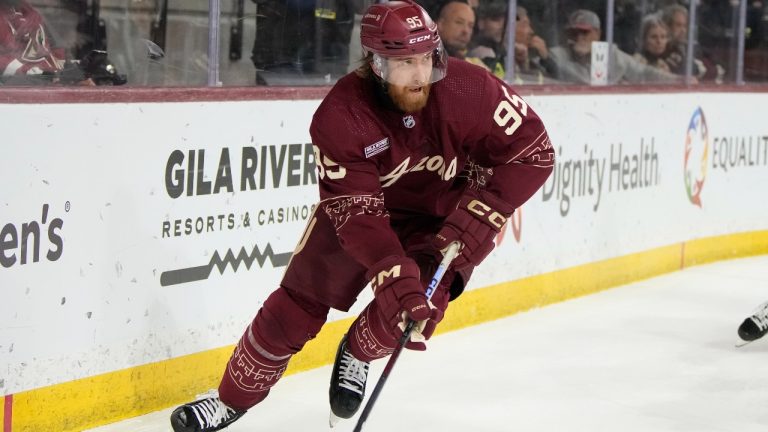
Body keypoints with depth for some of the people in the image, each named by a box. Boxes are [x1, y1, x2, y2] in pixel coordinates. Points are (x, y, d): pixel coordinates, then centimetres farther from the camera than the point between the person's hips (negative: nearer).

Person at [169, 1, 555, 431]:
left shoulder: (468, 89, -29)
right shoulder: (340, 115, -29)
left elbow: (533, 152, -21)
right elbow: (354, 208, -30)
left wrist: (470, 222, -27)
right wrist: (395, 272, -43)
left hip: (446, 213, 0)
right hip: (365, 202, 1)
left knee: (417, 303, -23)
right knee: (301, 299, -1)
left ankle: (357, 354, 11)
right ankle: (235, 398, 18)